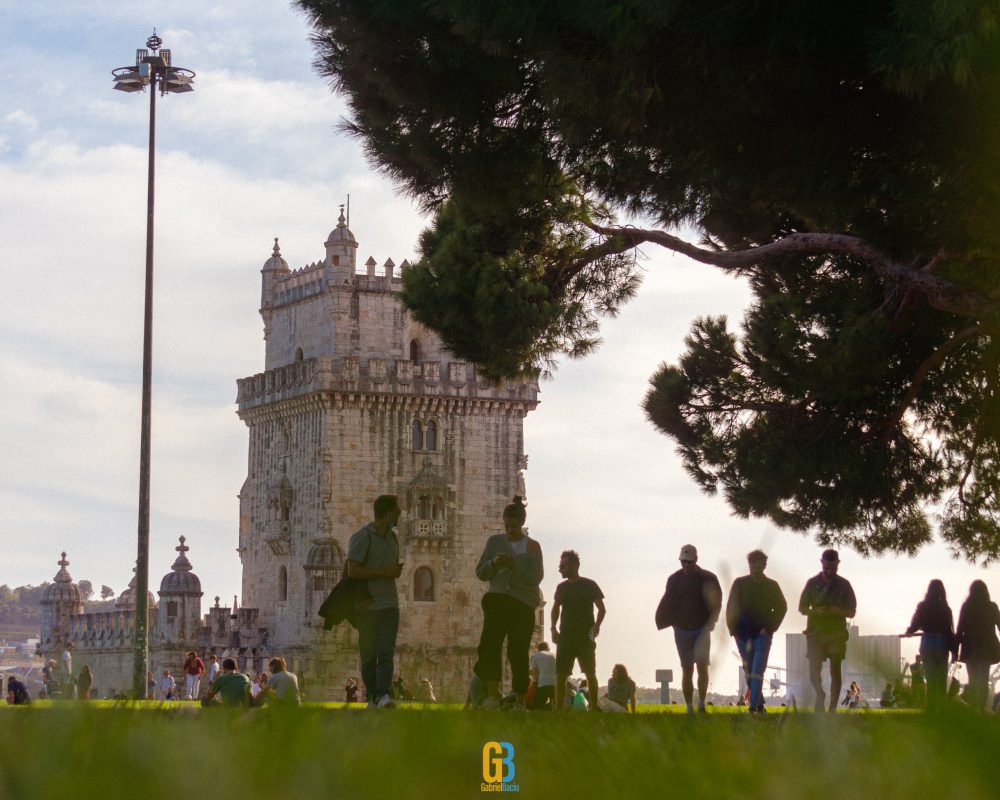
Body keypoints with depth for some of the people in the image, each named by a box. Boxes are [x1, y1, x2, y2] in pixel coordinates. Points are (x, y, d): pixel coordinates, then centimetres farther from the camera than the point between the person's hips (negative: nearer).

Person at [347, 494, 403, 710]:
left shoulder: (392, 537, 17)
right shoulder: (362, 537, -8)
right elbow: (352, 571, -16)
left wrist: (396, 571, 11)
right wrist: (384, 572, -16)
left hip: (389, 605, 5)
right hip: (367, 606, -5)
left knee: (386, 653, -11)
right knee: (369, 656, 3)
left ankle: (384, 695, -22)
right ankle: (372, 697, 13)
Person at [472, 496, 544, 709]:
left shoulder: (532, 546, 5)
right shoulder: (495, 541, 11)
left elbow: (535, 578, -5)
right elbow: (480, 573, 9)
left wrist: (515, 566, -19)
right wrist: (494, 563, -11)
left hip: (523, 604, -2)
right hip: (497, 600, 2)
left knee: (518, 652, -3)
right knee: (489, 644, -17)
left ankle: (519, 701, 4)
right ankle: (493, 694, -19)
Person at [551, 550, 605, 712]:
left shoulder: (589, 585, -1)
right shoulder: (561, 587, 12)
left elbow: (601, 608, 0)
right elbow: (556, 608, 23)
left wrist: (597, 625, -16)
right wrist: (554, 628, 9)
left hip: (585, 637, -4)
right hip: (565, 637, 4)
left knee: (590, 674, -5)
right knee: (560, 675, -4)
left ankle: (594, 707, 0)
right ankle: (558, 709, -2)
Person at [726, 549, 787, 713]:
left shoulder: (772, 586, 2)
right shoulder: (739, 583, 3)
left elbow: (781, 608, 8)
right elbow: (731, 608, 5)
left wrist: (769, 628, -2)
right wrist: (733, 629, -4)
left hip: (762, 634, -2)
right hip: (743, 633, 2)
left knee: (757, 672, -12)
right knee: (748, 671, 8)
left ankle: (754, 706, -15)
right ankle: (759, 703, 22)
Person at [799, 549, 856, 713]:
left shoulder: (844, 584, 5)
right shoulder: (813, 583, 5)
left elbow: (852, 612, 5)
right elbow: (802, 609, 6)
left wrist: (839, 612, -16)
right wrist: (816, 612, -15)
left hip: (837, 633, 0)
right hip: (816, 632, 0)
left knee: (835, 670, -1)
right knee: (814, 671, -10)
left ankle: (833, 708, 3)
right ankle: (820, 696, 12)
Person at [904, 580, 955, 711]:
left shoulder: (922, 606, -1)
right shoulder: (945, 608, -6)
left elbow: (915, 624, 0)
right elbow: (950, 631, -8)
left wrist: (908, 632, 23)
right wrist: (954, 650, -3)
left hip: (926, 644, 2)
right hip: (941, 644, -2)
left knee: (930, 677, 6)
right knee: (941, 679, 6)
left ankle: (931, 707, -1)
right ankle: (942, 707, 0)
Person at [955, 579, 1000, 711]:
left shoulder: (966, 606, -1)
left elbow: (960, 629, -3)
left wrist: (955, 650, 0)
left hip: (970, 647, 0)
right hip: (987, 646, 0)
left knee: (973, 680, 10)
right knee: (983, 680, 0)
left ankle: (973, 709, 5)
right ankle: (980, 708, -11)